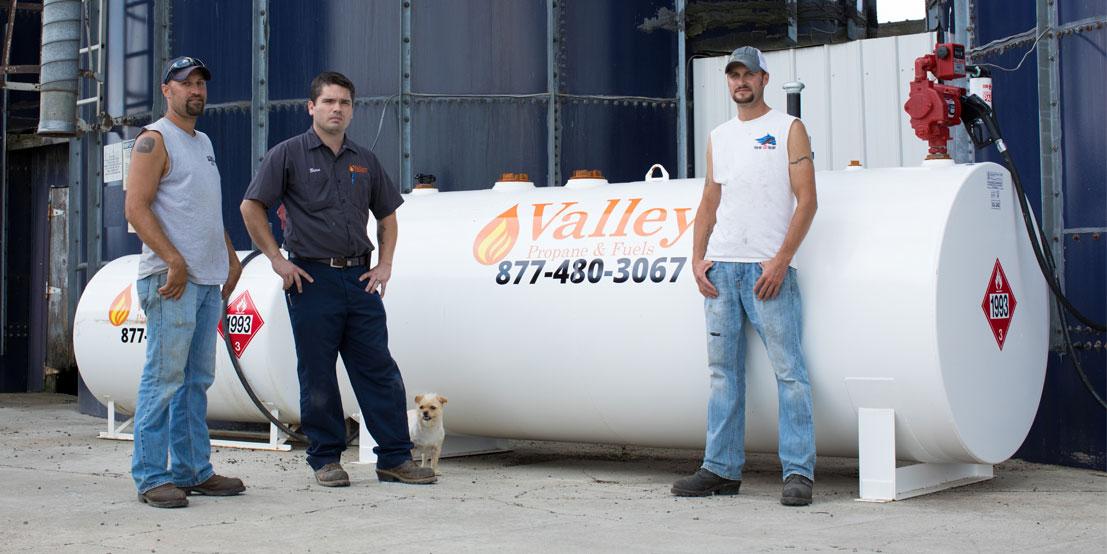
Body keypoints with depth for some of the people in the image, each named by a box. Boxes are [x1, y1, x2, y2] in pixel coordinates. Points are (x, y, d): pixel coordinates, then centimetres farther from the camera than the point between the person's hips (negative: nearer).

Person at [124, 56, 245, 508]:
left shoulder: (203, 142, 21)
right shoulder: (154, 140, -4)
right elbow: (136, 208, -13)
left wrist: (231, 256, 18)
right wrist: (174, 261, -20)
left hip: (209, 280, 9)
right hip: (172, 280, -8)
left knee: (197, 380, 10)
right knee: (164, 378, -8)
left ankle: (193, 470, 15)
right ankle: (151, 476, -4)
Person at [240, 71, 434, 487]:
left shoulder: (364, 160, 14)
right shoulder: (289, 155, 1)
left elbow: (387, 215, 21)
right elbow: (251, 207, -2)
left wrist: (384, 265, 9)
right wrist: (278, 260, -6)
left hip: (359, 277, 4)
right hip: (312, 278, -4)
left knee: (379, 370, 2)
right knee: (317, 375, 2)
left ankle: (395, 458, 7)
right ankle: (325, 460, 13)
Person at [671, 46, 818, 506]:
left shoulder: (788, 130, 3)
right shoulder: (718, 138, 18)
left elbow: (806, 200, -4)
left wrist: (782, 258, -14)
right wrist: (697, 258, 5)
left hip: (768, 269, -5)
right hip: (720, 268, 5)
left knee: (788, 369, -7)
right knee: (723, 371, 7)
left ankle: (798, 472, -3)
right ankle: (722, 469, 13)